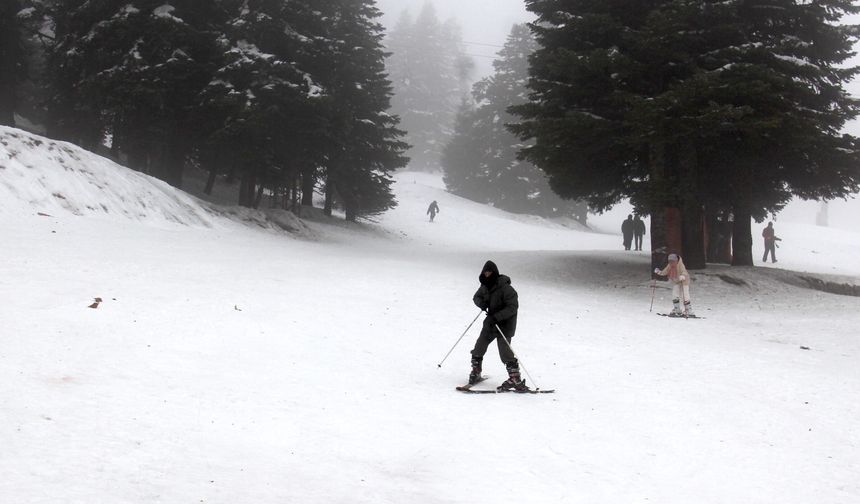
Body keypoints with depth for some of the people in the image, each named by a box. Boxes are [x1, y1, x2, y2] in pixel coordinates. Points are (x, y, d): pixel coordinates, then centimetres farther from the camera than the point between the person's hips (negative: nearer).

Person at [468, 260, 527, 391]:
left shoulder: (505, 288, -20)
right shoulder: (485, 286, 2)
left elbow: (513, 307, -23)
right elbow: (476, 297, 17)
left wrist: (496, 317, -30)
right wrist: (481, 303, -8)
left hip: (505, 323, -7)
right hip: (491, 322, 7)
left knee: (505, 350, -15)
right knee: (479, 347, 10)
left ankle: (515, 379, -7)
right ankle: (475, 373, 27)